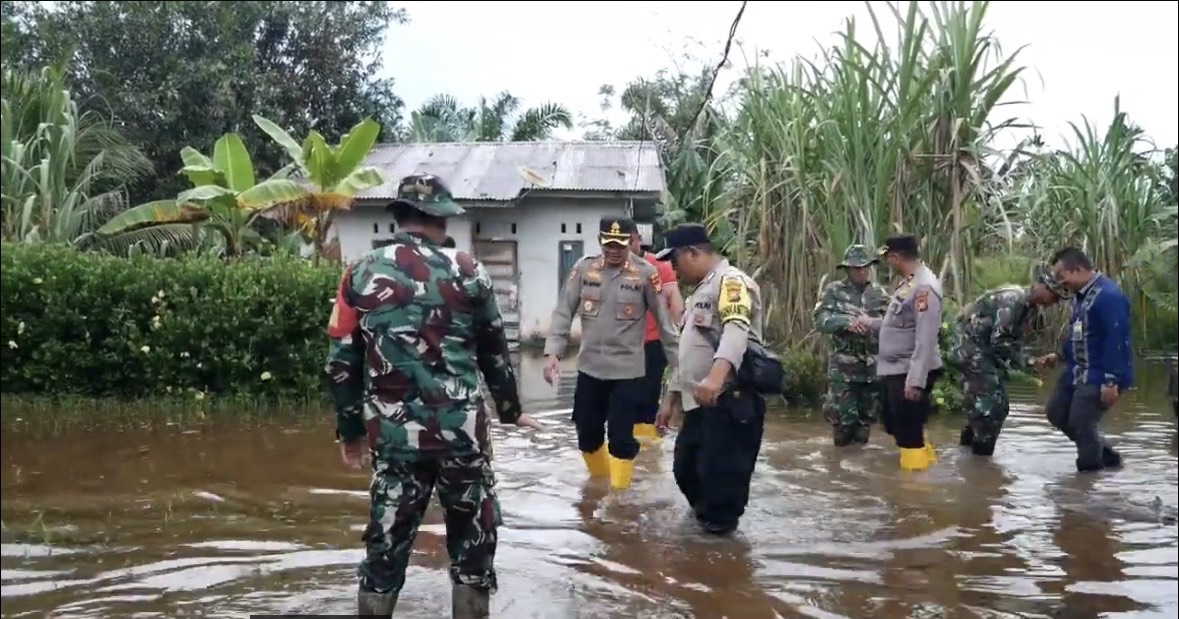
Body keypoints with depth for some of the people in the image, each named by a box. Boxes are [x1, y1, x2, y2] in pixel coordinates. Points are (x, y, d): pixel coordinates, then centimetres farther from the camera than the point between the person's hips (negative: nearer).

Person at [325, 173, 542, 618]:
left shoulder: (360, 275, 2)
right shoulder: (466, 272, 0)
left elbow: (342, 363, 4)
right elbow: (494, 351, 9)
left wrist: (349, 429, 15)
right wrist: (510, 410, 23)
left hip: (392, 434, 2)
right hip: (460, 430, -1)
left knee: (386, 545, 12)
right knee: (473, 540, 13)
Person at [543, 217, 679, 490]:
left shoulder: (645, 273, -9)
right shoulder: (584, 267, -2)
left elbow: (664, 319, -2)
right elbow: (564, 311, 1)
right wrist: (552, 351, -9)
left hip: (628, 370, -3)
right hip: (589, 367, 3)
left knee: (621, 438, 0)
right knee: (587, 433, 15)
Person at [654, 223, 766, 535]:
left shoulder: (732, 281, -11)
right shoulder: (700, 290, 22)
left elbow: (736, 332, -30)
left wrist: (716, 376, -46)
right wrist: (671, 398, 27)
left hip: (730, 401, -10)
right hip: (699, 402, 10)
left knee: (720, 478, -10)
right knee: (685, 470, 16)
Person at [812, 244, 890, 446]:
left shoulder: (880, 293, 9)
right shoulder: (833, 291, -2)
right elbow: (820, 320, -14)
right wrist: (846, 321, -30)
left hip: (874, 366, 4)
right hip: (844, 367, -3)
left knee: (869, 414, 13)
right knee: (844, 417, -6)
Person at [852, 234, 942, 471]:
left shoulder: (924, 286, -20)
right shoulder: (908, 283, 10)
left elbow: (926, 339, -24)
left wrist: (916, 380, -26)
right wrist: (870, 323, 24)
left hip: (910, 374, -10)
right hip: (895, 370, 10)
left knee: (909, 433, -1)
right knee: (895, 426, 21)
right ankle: (924, 458, 34)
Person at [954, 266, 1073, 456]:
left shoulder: (1031, 306, 8)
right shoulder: (1013, 300, -23)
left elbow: (1014, 341, 11)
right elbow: (999, 341, -24)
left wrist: (1034, 361, -4)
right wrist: (1029, 362, -20)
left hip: (988, 350, 10)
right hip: (973, 347, -10)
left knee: (997, 404, 15)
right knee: (992, 405, -9)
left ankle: (969, 443, 29)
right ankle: (981, 455, 0)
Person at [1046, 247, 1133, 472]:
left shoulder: (1108, 296, -24)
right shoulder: (1080, 294, 7)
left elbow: (1117, 341, -26)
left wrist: (1112, 382, -27)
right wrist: (1061, 356, 18)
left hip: (1099, 376, -10)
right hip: (1078, 371, 10)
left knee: (1080, 423, -8)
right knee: (1056, 412, 15)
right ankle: (1106, 454, 26)